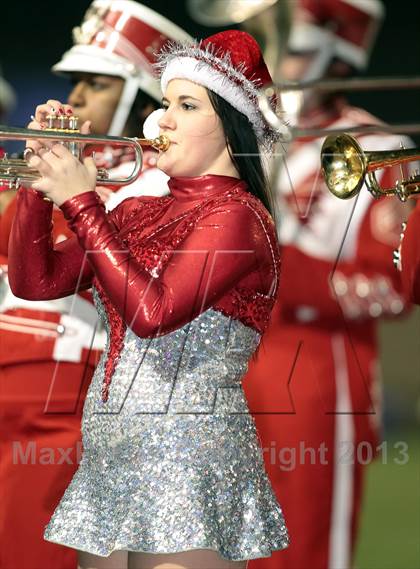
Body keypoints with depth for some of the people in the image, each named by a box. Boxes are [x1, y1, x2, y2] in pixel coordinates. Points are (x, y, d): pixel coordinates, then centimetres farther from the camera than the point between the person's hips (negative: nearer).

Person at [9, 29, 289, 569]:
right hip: (109, 460, 7)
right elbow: (34, 281, 12)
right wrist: (41, 180, 1)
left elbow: (153, 313, -21)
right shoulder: (137, 213, 14)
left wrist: (81, 202, -17)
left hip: (188, 461, -7)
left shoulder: (236, 216, -9)